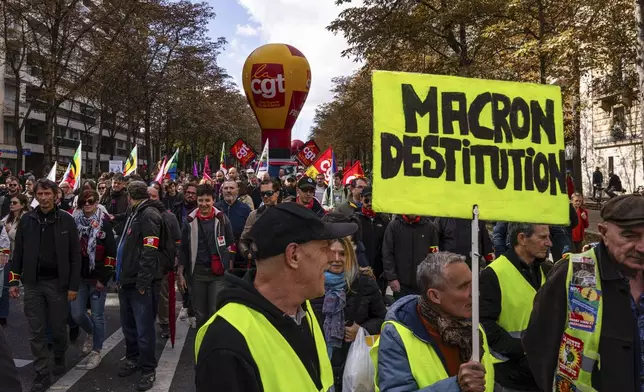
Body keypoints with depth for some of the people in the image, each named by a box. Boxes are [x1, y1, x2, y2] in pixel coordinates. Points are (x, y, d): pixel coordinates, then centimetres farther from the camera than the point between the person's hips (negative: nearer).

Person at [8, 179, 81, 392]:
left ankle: (59, 358, 38)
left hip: (57, 282, -2)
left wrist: (74, 285, -7)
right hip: (33, 283, 2)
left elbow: (75, 255, -4)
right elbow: (18, 252, 8)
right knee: (36, 332, 5)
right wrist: (13, 280, 3)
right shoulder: (26, 220, 2)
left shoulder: (66, 220, -5)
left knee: (58, 327, 11)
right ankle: (42, 374, 15)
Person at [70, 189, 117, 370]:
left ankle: (96, 352, 16)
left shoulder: (104, 223, -7)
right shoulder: (74, 222, 5)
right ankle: (90, 333, 36)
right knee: (77, 314, 5)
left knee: (97, 315, 2)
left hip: (98, 277, -4)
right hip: (79, 276, 4)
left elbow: (111, 252, -9)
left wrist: (104, 278, -11)